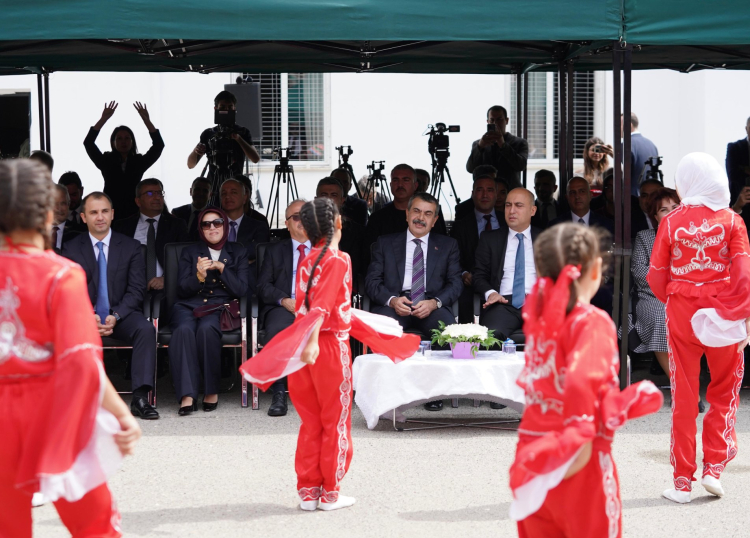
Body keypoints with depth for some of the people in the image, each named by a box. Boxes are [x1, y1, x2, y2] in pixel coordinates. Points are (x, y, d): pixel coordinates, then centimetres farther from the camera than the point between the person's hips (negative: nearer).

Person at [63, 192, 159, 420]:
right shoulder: (71, 249, 8)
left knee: (146, 329, -31)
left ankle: (140, 398, -35)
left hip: (121, 314, 1)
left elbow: (136, 289, 2)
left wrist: (115, 316, -15)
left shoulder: (131, 247, 8)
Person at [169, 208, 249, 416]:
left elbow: (240, 290, 6)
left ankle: (211, 391, -26)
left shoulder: (238, 253, 17)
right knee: (183, 330, -35)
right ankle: (187, 396, -41)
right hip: (189, 306, 1)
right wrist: (199, 276, -12)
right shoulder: (189, 252, 19)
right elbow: (182, 289, 8)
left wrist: (221, 268, -5)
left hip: (220, 308, -1)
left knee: (206, 328, -37)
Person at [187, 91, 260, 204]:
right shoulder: (208, 134, 12)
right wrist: (196, 151, -13)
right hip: (213, 193, 1)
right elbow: (191, 164, 9)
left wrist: (238, 138, -17)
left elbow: (255, 158, -5)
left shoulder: (242, 132, 8)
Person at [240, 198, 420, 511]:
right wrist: (311, 340, -33)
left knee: (311, 422, 13)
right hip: (331, 347, -7)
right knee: (335, 422, 5)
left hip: (308, 347, 7)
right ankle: (330, 493, 10)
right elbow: (322, 305, -24)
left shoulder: (307, 260, 10)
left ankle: (308, 491, 16)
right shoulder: (339, 260, -11)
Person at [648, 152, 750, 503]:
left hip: (682, 312, 0)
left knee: (684, 396, 6)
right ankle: (714, 466, 7)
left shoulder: (671, 222, -3)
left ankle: (682, 480, 8)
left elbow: (656, 276, 1)